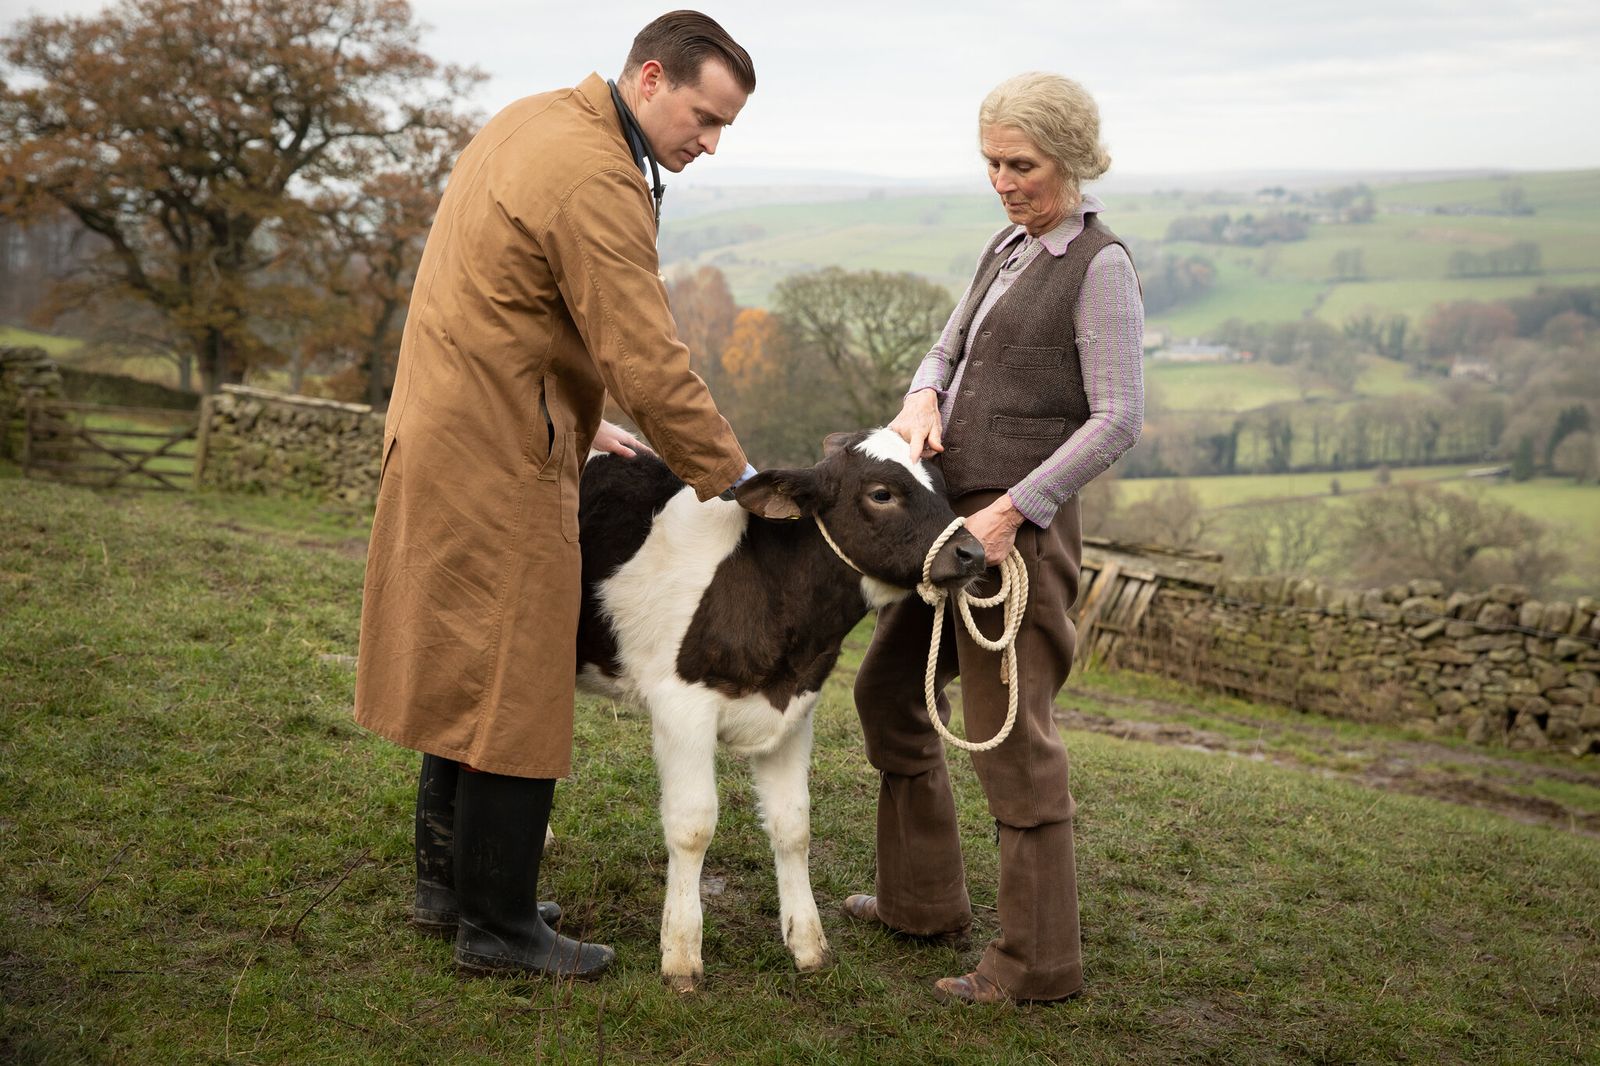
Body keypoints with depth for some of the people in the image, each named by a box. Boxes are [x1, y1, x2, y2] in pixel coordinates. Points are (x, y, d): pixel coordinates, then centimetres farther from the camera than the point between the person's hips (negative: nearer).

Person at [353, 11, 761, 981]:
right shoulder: (597, 183, -21)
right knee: (513, 691, -1)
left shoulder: (536, 122, 12)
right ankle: (497, 926, 11)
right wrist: (737, 481, -15)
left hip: (446, 438, 11)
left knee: (465, 669, 18)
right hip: (500, 462, -11)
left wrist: (575, 419, 19)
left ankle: (449, 882, 31)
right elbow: (649, 363, -23)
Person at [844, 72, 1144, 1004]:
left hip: (1020, 524, -9)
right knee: (889, 689, 17)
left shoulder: (1100, 267, -10)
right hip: (949, 507, 9)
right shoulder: (1008, 249, 15)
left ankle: (1041, 960, 6)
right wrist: (924, 397, -7)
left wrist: (1013, 511, -23)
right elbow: (948, 350, 17)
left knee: (1011, 730, -5)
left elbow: (1119, 418, -17)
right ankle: (925, 899, 31)